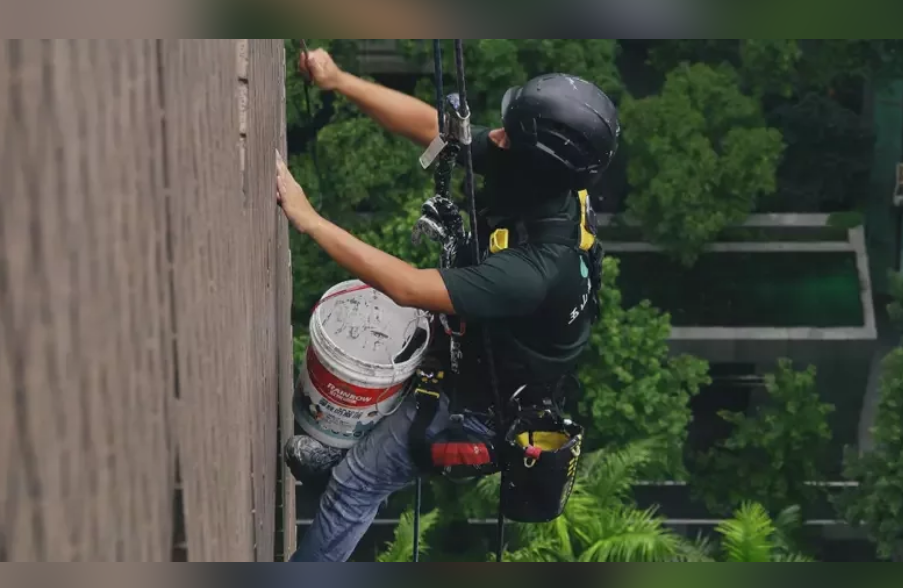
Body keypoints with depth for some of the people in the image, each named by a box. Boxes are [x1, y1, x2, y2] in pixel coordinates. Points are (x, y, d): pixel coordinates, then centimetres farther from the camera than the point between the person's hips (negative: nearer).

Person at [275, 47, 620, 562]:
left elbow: (409, 288, -44)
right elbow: (429, 124, -15)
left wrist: (308, 219, -41)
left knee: (355, 483, 6)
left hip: (477, 404, -8)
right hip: (474, 355, 8)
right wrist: (339, 81, -25)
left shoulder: (539, 268, -44)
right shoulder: (541, 183, -22)